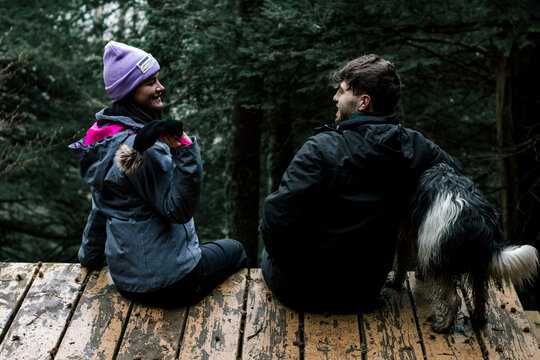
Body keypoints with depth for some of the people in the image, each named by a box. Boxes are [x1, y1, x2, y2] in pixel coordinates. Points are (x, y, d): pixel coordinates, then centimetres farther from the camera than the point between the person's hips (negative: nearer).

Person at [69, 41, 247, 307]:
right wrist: (184, 150, -35)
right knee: (234, 250, 19)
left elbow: (100, 205, 17)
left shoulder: (108, 137, 5)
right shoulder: (142, 147, -26)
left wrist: (91, 256, 29)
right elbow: (179, 210, -24)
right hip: (167, 281, -9)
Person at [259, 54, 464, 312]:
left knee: (270, 251, 29)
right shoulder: (414, 147, -8)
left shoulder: (322, 149, -25)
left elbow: (279, 216, -30)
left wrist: (277, 249, -7)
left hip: (302, 292, -5)